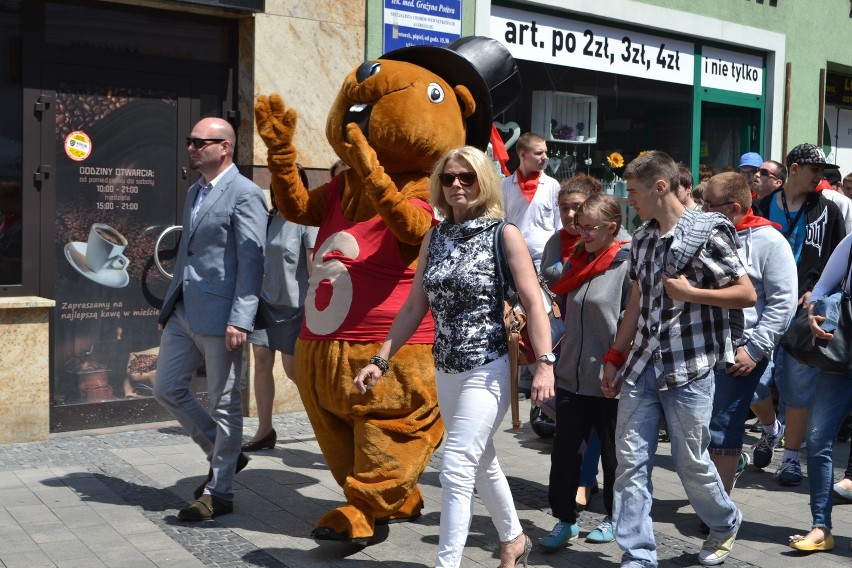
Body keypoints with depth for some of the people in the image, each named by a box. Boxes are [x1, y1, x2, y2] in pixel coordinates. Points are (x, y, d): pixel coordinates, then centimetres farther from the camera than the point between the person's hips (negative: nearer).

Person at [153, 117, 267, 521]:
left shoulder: (244, 194, -11)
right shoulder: (194, 192, 17)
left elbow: (251, 262, -16)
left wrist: (240, 320, -22)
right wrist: (169, 306, 20)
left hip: (219, 314, -9)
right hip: (184, 311, 9)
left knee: (224, 403, 2)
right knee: (167, 389, 12)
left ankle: (219, 492, 15)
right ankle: (222, 455, 29)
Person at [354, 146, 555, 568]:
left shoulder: (503, 234, -7)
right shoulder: (434, 238, 8)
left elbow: (533, 302, -11)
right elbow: (414, 306, 9)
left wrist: (545, 363, -19)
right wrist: (380, 360, 5)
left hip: (488, 369, -6)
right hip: (446, 371, 6)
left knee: (456, 470, -11)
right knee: (482, 463, 20)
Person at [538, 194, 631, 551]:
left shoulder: (627, 266, -11)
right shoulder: (579, 262, 11)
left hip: (608, 381, -6)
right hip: (571, 376, 6)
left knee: (612, 453, 11)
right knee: (564, 451, 5)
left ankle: (614, 517, 29)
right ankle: (565, 519, 18)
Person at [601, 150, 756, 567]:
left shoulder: (708, 232, -9)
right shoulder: (642, 237, 11)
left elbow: (747, 295, -7)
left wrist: (689, 292, -15)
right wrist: (615, 357, 16)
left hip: (689, 367, -6)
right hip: (641, 365, 6)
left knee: (690, 461, 7)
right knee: (630, 461, 3)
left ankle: (725, 524, 37)